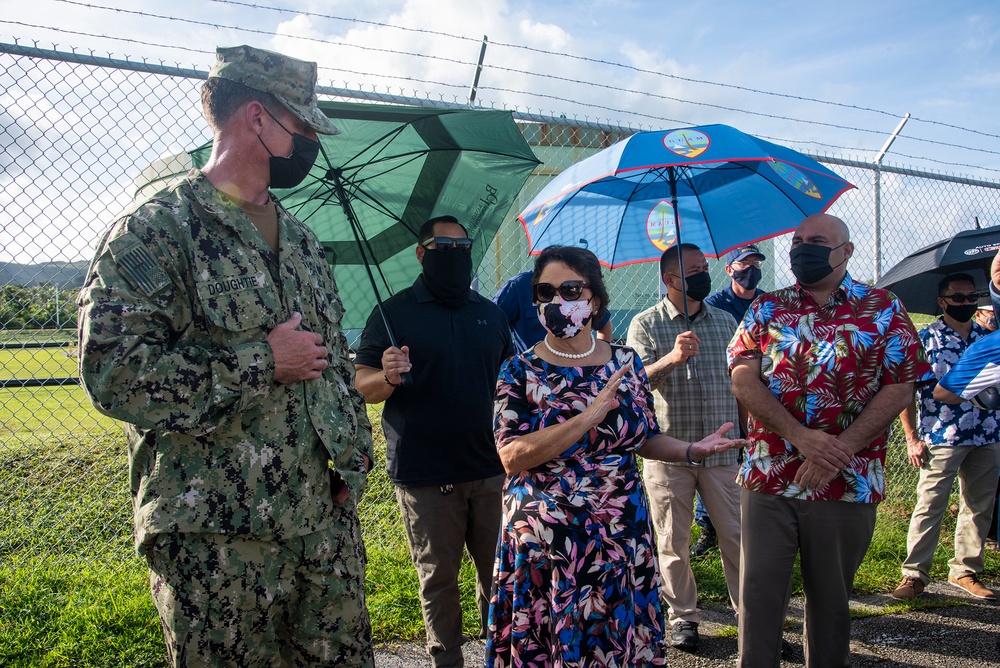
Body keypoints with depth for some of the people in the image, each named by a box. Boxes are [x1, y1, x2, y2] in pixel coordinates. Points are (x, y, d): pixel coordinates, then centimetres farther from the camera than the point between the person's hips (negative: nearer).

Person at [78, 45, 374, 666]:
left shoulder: (301, 240, 15)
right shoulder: (155, 231, -8)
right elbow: (115, 371, -19)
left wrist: (354, 454, 9)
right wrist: (261, 362, -16)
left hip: (328, 520, 7)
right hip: (215, 539, -6)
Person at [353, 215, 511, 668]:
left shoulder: (489, 313, 12)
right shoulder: (395, 313, 0)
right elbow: (363, 387, -5)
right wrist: (388, 377, -27)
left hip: (492, 469, 4)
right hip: (425, 476, -3)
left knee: (499, 573, 11)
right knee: (438, 579, 7)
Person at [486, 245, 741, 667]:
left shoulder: (626, 362, 2)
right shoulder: (521, 371, -6)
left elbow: (644, 438, 12)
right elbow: (511, 457, -17)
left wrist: (692, 451, -6)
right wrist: (589, 416, -23)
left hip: (621, 537, 3)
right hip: (546, 543, -2)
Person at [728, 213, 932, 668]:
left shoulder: (883, 310, 4)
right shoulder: (767, 308, 7)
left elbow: (899, 388, -3)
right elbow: (743, 379, -4)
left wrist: (839, 450, -15)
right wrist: (800, 436, -18)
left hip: (848, 485, 0)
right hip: (767, 479, 1)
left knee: (831, 597, 14)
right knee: (759, 592, 2)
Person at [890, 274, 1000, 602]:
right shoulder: (926, 338, -3)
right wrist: (912, 439, -9)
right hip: (941, 439, -5)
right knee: (929, 506, -4)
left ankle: (965, 570, 25)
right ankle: (914, 574, 3)